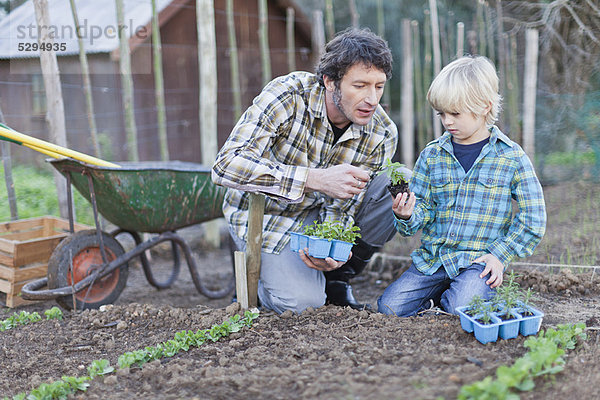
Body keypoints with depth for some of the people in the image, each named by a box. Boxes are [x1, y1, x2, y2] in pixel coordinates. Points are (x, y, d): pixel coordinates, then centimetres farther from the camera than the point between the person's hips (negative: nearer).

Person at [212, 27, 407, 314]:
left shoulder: (381, 135, -16)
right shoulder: (287, 94, -28)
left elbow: (341, 206, -14)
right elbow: (226, 165, -37)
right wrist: (316, 179, -44)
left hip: (321, 212, 4)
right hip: (267, 212, -4)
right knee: (303, 303, -25)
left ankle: (337, 281, 0)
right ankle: (256, 278, 11)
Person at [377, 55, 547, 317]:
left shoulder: (512, 157, -2)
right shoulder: (431, 155, 5)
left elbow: (532, 219, 1)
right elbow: (423, 208, 6)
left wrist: (500, 255, -6)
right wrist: (407, 216, -17)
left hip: (479, 261, -3)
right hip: (432, 258, 3)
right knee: (389, 306, -11)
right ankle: (437, 294, 15)